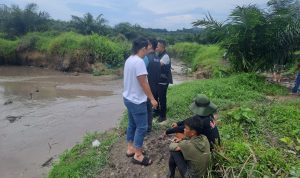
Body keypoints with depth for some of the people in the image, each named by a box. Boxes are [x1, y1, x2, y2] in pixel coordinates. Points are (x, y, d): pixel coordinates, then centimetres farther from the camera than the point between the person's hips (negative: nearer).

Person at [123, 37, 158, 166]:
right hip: (137, 100, -10)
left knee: (132, 124, 19)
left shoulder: (129, 60, 7)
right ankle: (137, 155, 14)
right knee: (142, 127, 2)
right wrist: (152, 98, -14)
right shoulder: (139, 62, -22)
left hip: (128, 98, 10)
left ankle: (130, 149, 32)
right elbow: (143, 83, -23)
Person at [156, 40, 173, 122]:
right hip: (158, 80, 8)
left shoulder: (165, 56, -18)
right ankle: (158, 111, 35)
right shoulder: (160, 55, 10)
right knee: (158, 96, 18)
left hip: (163, 81, -8)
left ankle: (163, 116, 14)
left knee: (162, 98, 0)